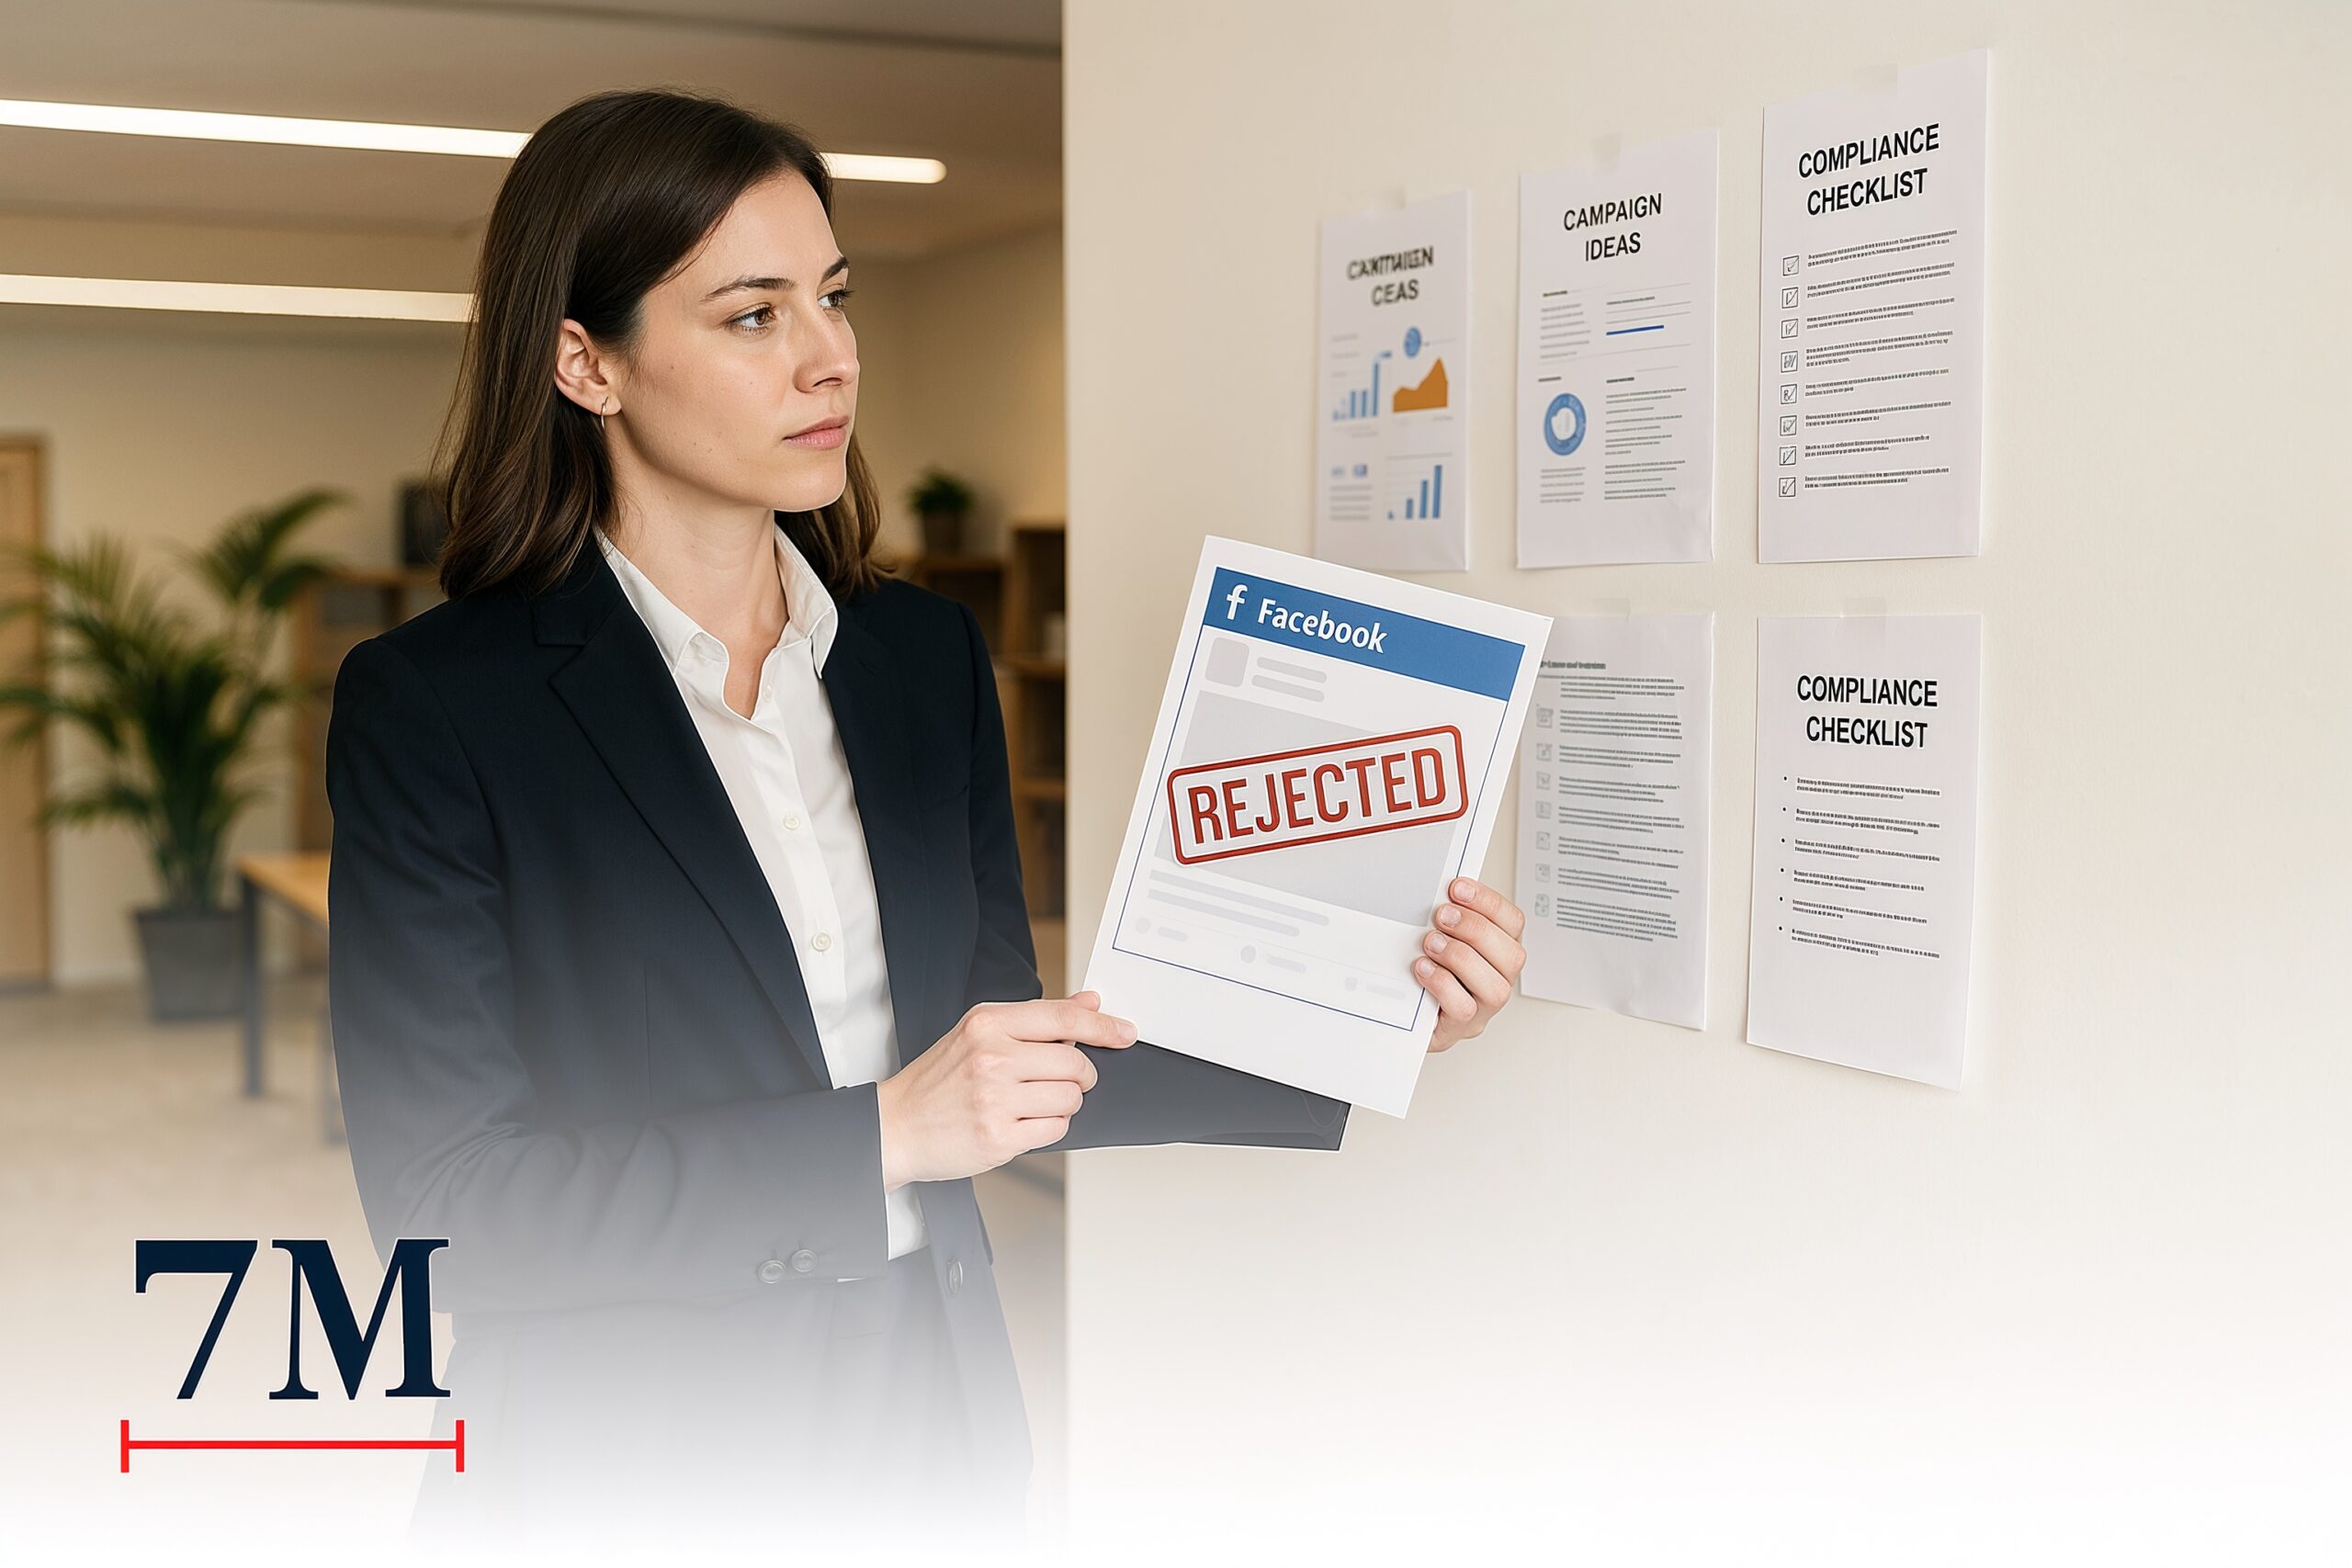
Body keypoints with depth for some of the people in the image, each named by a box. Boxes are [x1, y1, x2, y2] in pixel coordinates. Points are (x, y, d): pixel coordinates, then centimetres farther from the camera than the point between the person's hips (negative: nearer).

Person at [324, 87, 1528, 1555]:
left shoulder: (928, 653, 2)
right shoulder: (429, 704, -13)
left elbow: (1013, 1057, 6)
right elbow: (444, 1204, -17)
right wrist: (877, 1138, -22)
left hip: (931, 1424, 5)